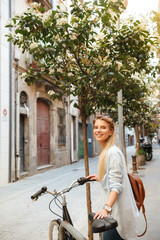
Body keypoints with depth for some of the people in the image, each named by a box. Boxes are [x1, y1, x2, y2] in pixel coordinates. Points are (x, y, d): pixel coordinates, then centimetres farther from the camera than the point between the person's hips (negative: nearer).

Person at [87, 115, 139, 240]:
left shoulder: (113, 152, -20)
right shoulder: (106, 151, 12)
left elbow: (116, 186, -25)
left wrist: (106, 208, -33)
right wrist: (100, 178, 24)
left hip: (118, 211, -10)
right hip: (113, 209, 10)